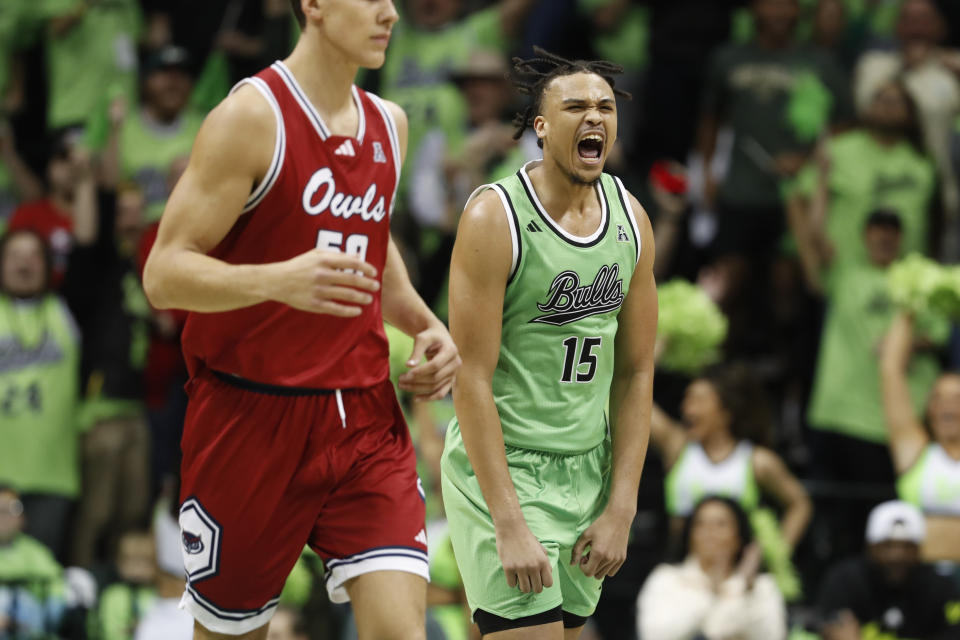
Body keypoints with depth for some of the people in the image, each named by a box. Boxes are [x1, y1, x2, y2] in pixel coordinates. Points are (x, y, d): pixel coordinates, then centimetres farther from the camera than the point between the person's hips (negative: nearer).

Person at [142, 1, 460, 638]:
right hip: (253, 415, -5)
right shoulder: (252, 117, -11)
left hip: (364, 417, 5)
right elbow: (164, 274, -15)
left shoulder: (389, 124, 10)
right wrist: (279, 280, -33)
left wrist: (423, 323, 11)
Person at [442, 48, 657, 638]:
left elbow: (636, 373, 9)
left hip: (588, 471, 6)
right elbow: (472, 379, -16)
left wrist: (621, 509, 1)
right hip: (502, 469, -6)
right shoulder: (496, 217, -14)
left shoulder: (632, 219, 4)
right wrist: (509, 525, -21)